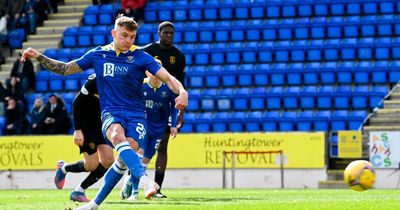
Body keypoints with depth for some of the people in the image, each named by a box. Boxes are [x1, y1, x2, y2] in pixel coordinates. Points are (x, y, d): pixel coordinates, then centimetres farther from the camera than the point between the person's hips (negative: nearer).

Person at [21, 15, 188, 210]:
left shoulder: (140, 57, 3)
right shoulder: (98, 54, 9)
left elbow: (168, 78, -3)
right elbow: (65, 69, 18)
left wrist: (182, 92, -23)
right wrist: (38, 57, 9)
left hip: (136, 115, 0)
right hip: (111, 113, 1)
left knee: (124, 156, -24)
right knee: (117, 136, -36)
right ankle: (145, 180, -53)